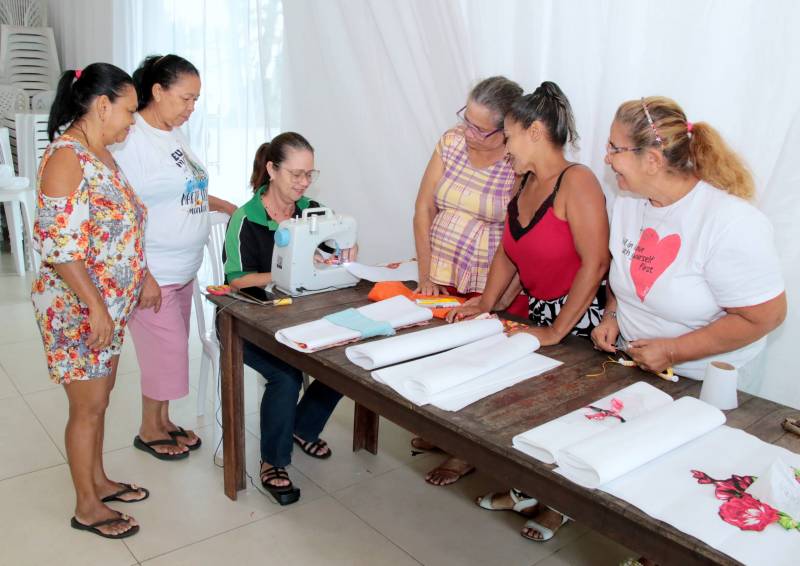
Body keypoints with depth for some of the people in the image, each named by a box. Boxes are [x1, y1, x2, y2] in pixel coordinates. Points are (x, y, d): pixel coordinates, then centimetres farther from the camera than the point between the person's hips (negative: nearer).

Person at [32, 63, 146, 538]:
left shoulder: (101, 153, 9)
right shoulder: (66, 157, -20)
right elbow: (57, 243, -25)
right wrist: (95, 306, -23)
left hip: (111, 304, 9)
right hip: (78, 308, -9)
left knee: (100, 397, 20)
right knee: (88, 406, 5)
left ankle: (98, 480, 37)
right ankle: (87, 507, 22)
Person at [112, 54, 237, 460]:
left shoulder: (175, 135, 9)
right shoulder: (131, 139, -17)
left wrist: (226, 206, 9)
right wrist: (142, 274, -22)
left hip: (184, 270, 8)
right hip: (152, 274, -8)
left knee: (170, 350, 17)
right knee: (166, 350, 2)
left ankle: (163, 421, 34)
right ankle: (149, 431, 23)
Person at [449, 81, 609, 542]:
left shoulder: (576, 181, -20)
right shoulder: (527, 184, 6)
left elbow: (595, 263, -24)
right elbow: (508, 252, 12)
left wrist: (555, 333, -21)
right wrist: (486, 304, 2)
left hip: (580, 320, -7)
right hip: (537, 312, 7)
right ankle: (526, 489, 32)